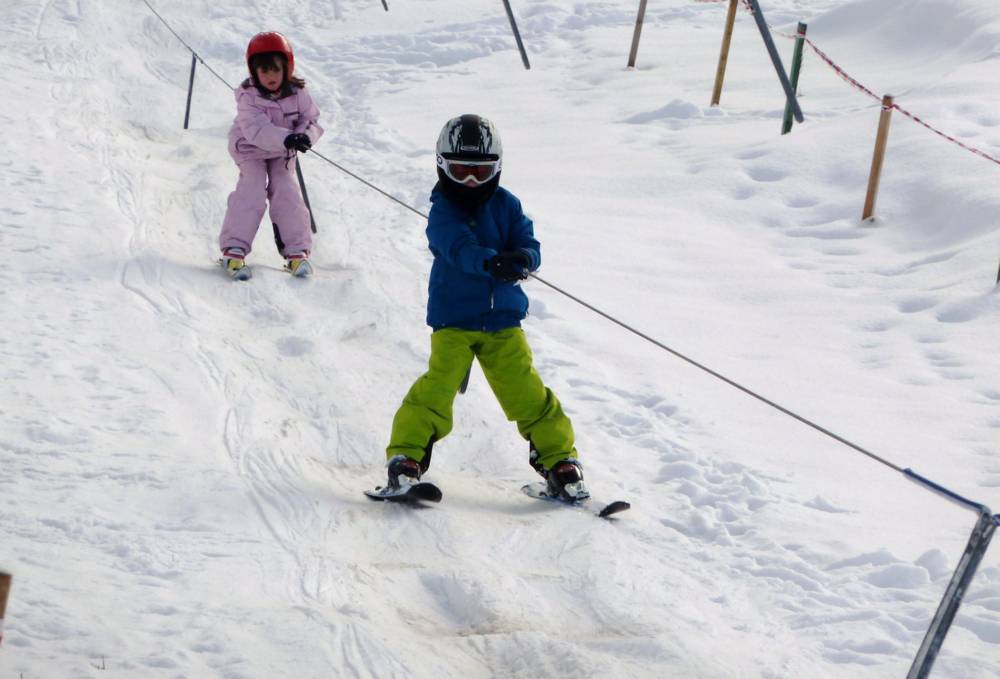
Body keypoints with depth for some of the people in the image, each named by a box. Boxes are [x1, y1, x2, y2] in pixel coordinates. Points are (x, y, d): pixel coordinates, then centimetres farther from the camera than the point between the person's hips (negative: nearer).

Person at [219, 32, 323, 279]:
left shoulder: (297, 94, -13)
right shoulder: (248, 97, -25)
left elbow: (312, 119, -8)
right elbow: (257, 129, -37)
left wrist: (305, 135, -33)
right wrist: (287, 138, -52)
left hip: (282, 154, 3)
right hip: (252, 150, -3)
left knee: (286, 192, -10)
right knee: (251, 193, -19)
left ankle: (297, 251, -6)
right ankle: (234, 250, -18)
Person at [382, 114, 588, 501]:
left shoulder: (507, 206, 5)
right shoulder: (442, 211, -7)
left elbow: (529, 247, -3)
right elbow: (458, 247, -27)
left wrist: (522, 259, -28)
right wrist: (492, 262, -47)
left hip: (502, 318, 3)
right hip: (452, 319, -3)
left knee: (526, 391, 2)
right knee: (438, 385, -18)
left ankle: (558, 459, 15)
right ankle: (406, 455, -11)